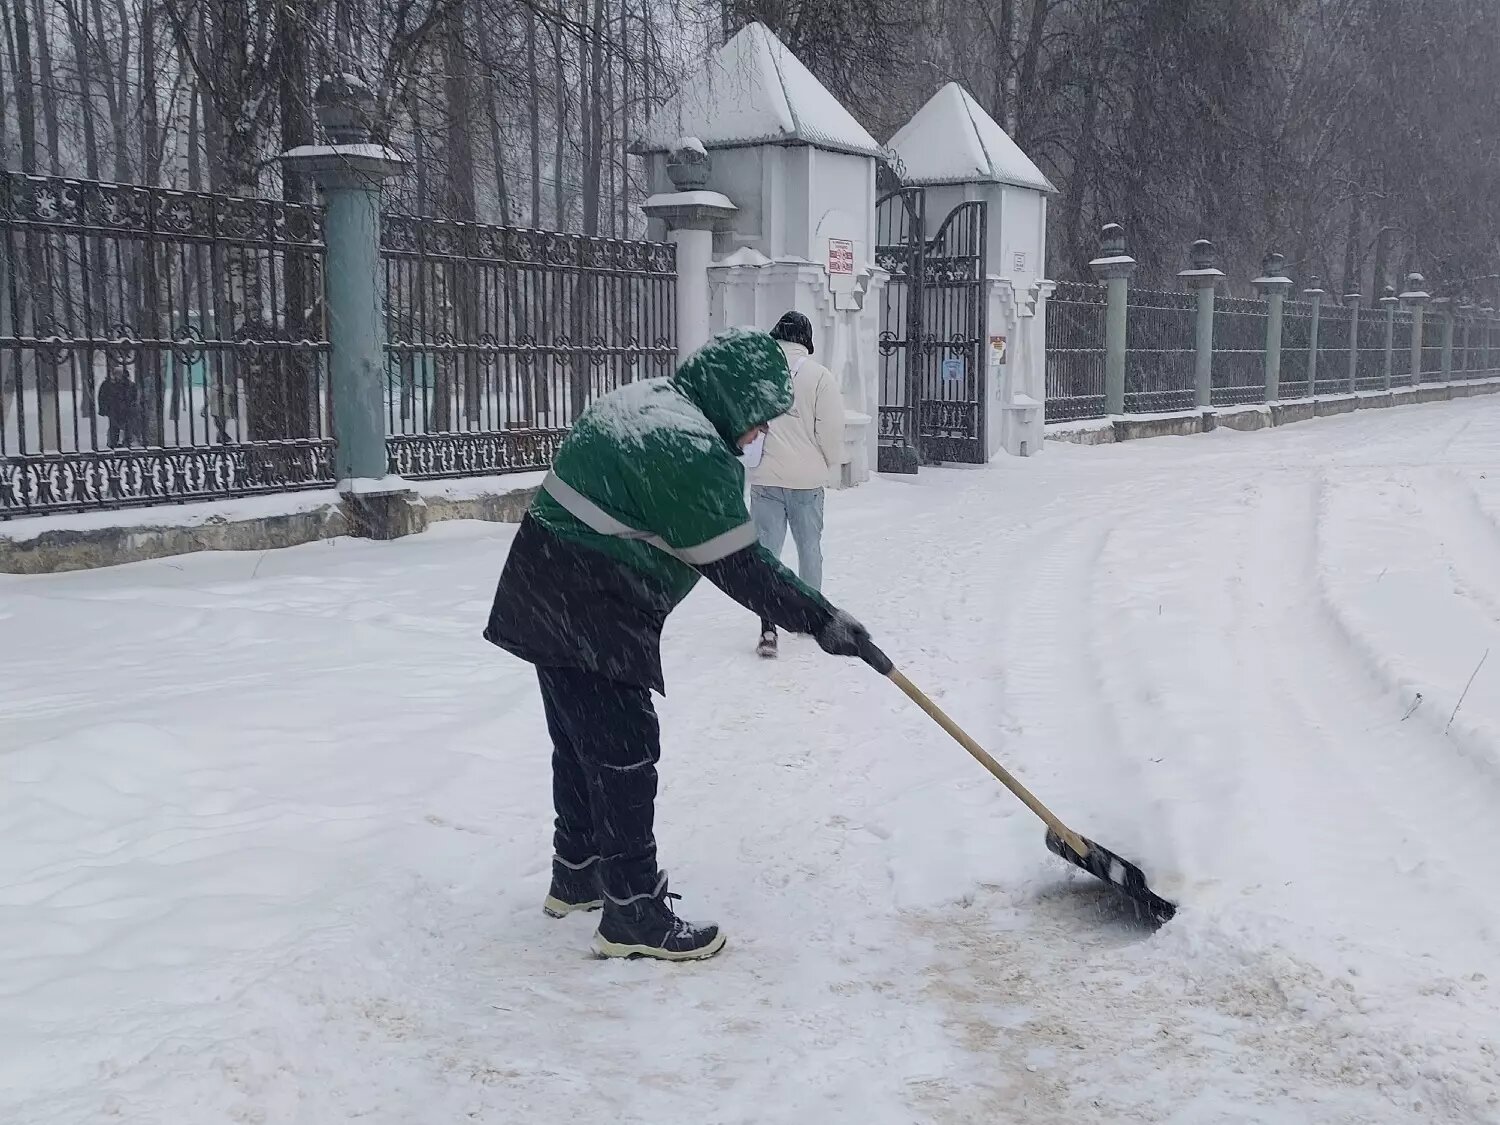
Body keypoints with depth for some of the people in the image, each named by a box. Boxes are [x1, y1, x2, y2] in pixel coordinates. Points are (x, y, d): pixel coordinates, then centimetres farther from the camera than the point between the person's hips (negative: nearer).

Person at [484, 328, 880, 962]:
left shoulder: (639, 399, 10)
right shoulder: (693, 454, -21)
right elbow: (738, 567, -19)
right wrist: (819, 619, -12)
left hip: (545, 599, 10)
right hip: (592, 620, -10)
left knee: (581, 742, 20)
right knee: (625, 754, -3)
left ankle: (577, 877, 35)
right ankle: (634, 915, 5)